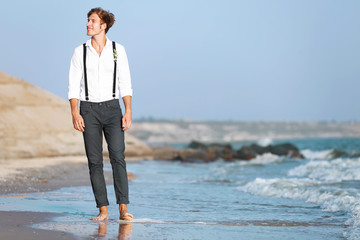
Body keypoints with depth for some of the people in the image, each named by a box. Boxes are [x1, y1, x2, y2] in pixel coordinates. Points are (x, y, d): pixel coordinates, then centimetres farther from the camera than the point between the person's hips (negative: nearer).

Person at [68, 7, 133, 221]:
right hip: (88, 109, 1)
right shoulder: (80, 52, 4)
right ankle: (103, 210, 1)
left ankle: (123, 209, -11)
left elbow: (125, 83, 3)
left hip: (112, 108, -1)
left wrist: (128, 112, -6)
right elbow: (74, 85, 2)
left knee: (118, 157, -11)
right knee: (94, 161, -1)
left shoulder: (118, 50, 4)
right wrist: (75, 113, -8)